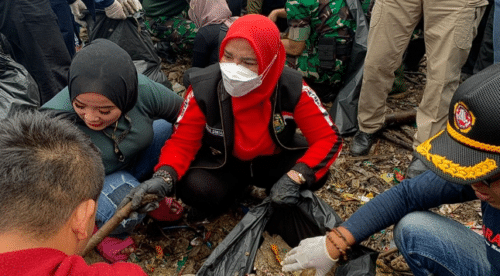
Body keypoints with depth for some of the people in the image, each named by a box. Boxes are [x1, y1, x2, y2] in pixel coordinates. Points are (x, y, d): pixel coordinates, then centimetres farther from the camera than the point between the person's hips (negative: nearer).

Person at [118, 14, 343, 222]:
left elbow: (328, 138, -21)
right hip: (222, 163, 0)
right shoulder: (203, 87, -25)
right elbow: (182, 142, -17)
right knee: (193, 187, -30)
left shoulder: (291, 87, -25)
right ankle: (238, 188, 4)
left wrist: (296, 176, -37)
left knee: (314, 174, -27)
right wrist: (164, 177, -38)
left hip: (273, 160, 1)